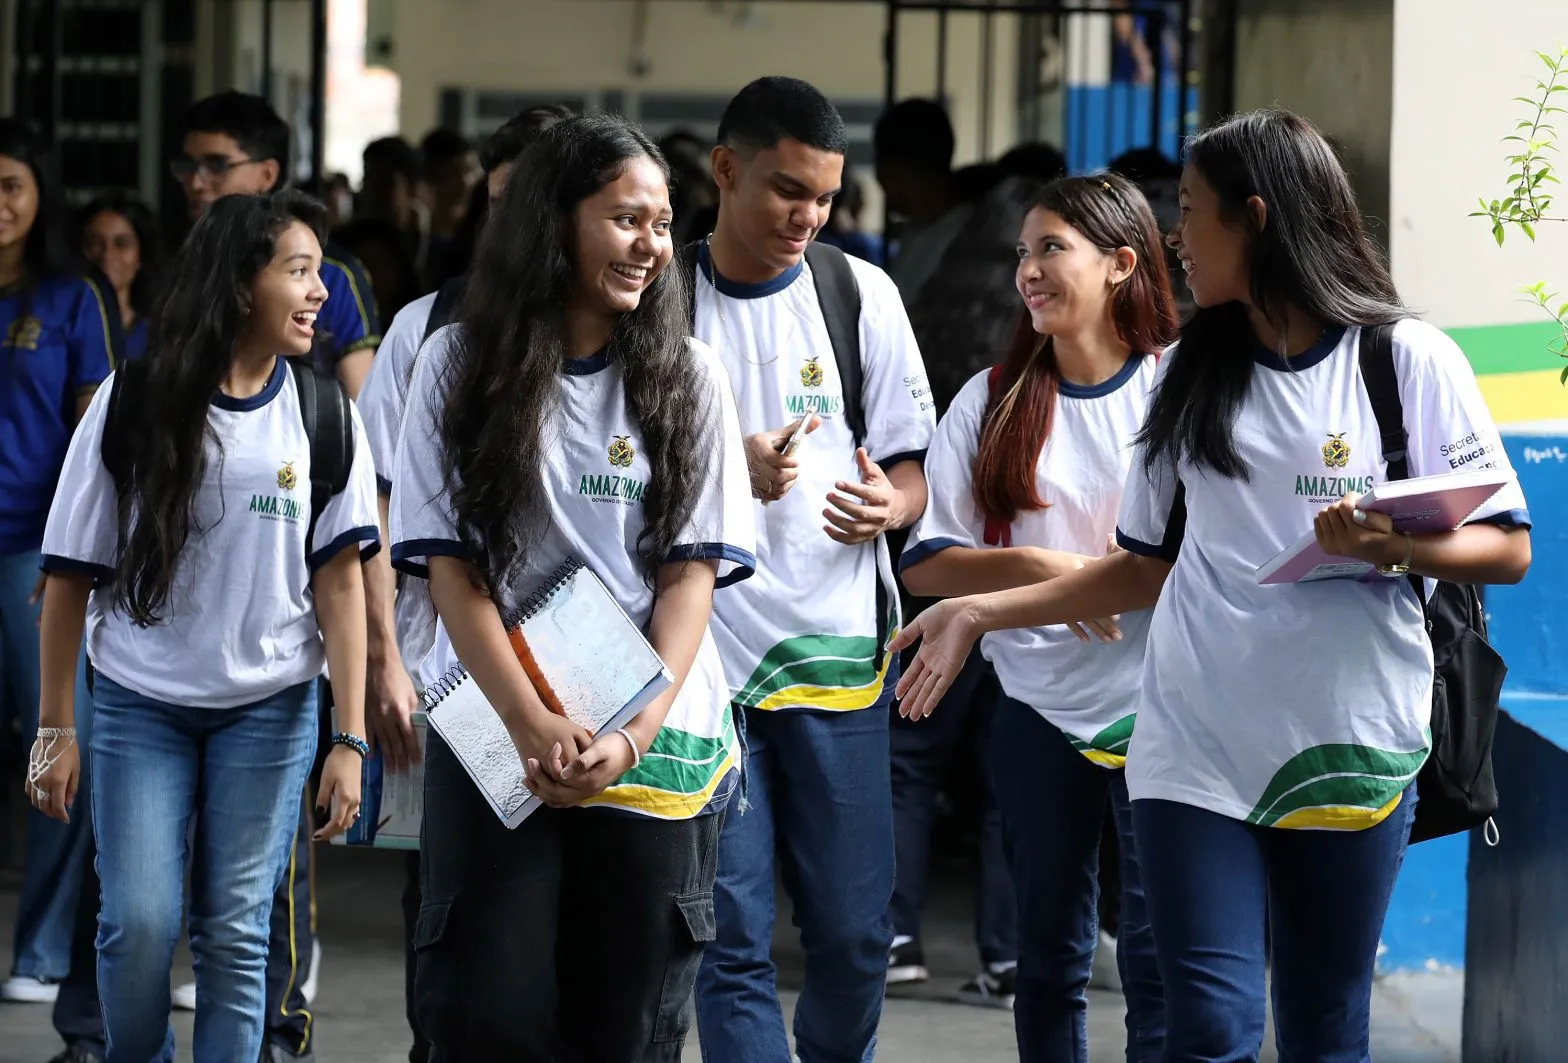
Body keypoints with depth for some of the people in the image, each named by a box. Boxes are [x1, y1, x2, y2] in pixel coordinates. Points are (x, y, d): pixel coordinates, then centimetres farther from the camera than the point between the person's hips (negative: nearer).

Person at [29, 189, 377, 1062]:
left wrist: (351, 737, -8)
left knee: (236, 932, 0)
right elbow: (73, 573, 0)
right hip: (140, 703, -1)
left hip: (270, 708, 1)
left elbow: (341, 580, -2)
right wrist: (56, 727, 0)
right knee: (139, 925, -8)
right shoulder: (133, 403, -5)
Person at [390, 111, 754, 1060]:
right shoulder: (462, 362, 2)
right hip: (496, 735, -1)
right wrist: (532, 723, -13)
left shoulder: (689, 378, 6)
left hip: (654, 743, 1)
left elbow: (693, 571, 2)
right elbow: (450, 564, -1)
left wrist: (635, 736, -12)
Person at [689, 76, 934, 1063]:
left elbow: (913, 472, 9)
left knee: (854, 934, 2)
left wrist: (888, 503, -15)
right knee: (733, 938, -4)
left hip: (836, 648, 1)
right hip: (703, 649, -1)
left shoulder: (861, 293, 5)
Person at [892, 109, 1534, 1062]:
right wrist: (980, 614, 10)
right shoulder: (1192, 373, 12)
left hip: (1348, 748, -3)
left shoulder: (1407, 359, -2)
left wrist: (1398, 546, -21)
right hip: (1196, 743, 3)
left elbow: (1509, 551, -2)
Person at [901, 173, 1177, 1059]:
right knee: (1051, 957, 12)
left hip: (1155, 700, -3)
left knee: (1157, 954, -6)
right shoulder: (993, 402, 6)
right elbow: (927, 562, 1)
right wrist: (1038, 567, -14)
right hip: (1039, 708, 3)